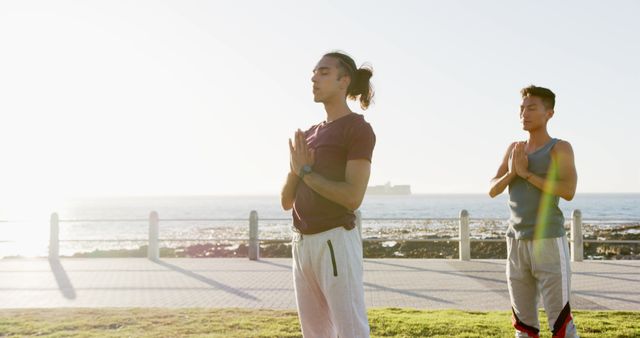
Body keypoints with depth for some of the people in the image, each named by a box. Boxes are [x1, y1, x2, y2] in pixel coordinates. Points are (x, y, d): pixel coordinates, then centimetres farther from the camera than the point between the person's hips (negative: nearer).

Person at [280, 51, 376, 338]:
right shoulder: (310, 136, 18)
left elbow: (353, 198, -18)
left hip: (336, 243, -8)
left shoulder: (360, 129, -8)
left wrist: (305, 172, -8)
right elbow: (287, 201, 14)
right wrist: (296, 168, -6)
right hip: (304, 244, 8)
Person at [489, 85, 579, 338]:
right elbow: (493, 191, 9)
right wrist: (512, 172, -9)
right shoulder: (514, 149, 13)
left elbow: (568, 192, -18)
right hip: (517, 243, 6)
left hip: (549, 242, -6)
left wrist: (526, 173, -14)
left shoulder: (560, 148, -4)